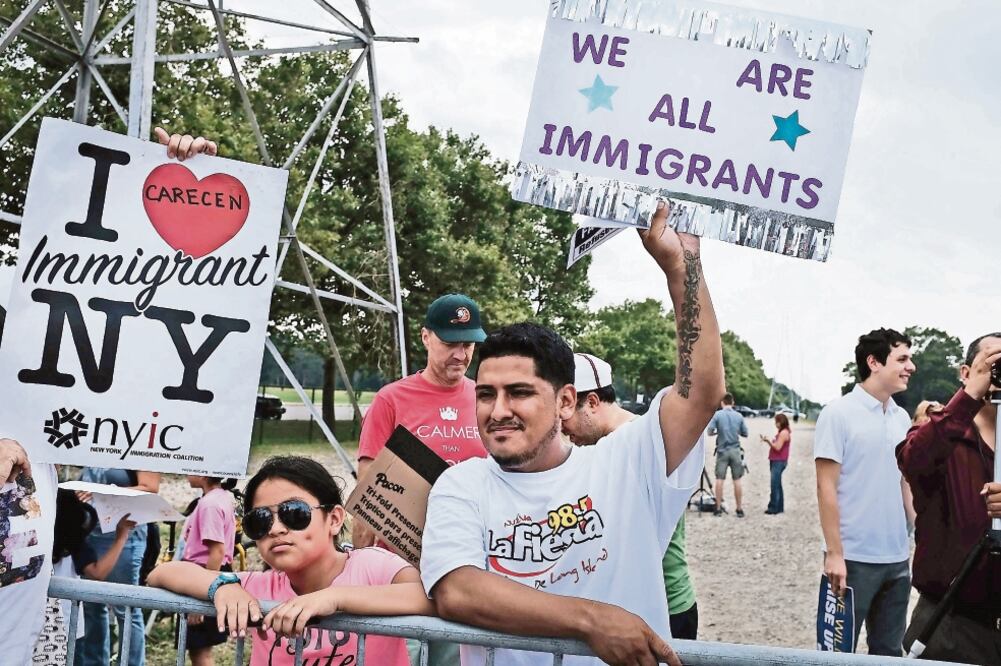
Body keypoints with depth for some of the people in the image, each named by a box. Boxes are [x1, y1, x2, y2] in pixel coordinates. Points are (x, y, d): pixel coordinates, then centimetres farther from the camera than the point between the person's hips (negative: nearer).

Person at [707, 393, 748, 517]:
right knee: (737, 480, 4)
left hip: (722, 450, -1)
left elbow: (710, 431, -10)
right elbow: (745, 433, 6)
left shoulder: (717, 415, -5)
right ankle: (739, 509, 7)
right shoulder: (739, 416, 1)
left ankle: (718, 509, 5)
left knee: (719, 479, 4)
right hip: (736, 451, 1)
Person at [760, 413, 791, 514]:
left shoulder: (784, 433, -12)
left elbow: (777, 447, -17)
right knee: (777, 485, 12)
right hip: (775, 461, 11)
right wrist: (768, 441, 6)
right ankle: (779, 507, 17)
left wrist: (769, 441, -9)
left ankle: (774, 507, -12)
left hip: (779, 462, -11)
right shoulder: (781, 432, 20)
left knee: (775, 485, -12)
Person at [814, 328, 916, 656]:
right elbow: (826, 487, -11)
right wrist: (834, 553, -16)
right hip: (853, 557, -6)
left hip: (897, 558, 6)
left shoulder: (902, 418, 9)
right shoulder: (839, 413, -9)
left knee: (889, 652, 13)